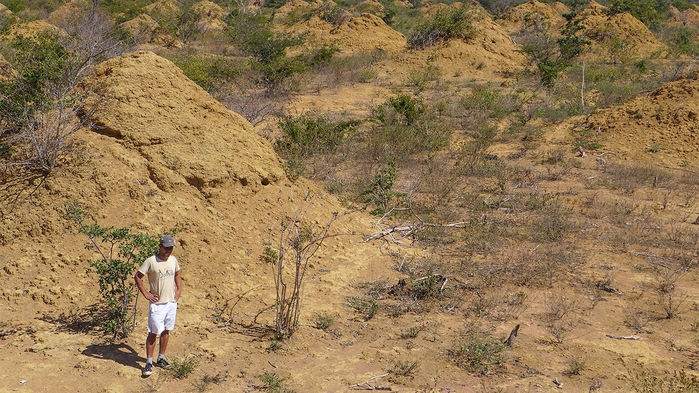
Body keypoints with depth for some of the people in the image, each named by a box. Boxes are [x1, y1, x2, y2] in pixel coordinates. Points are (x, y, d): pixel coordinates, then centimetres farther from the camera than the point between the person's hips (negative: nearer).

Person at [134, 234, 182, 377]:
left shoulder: (173, 260, 6)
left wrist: (179, 289, 13)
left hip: (172, 302, 5)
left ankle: (161, 359, 24)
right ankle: (149, 363, 4)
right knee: (153, 333, -5)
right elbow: (137, 277, -6)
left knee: (166, 331, 12)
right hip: (157, 303, -5)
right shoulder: (151, 261, -12)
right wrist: (146, 294, -9)